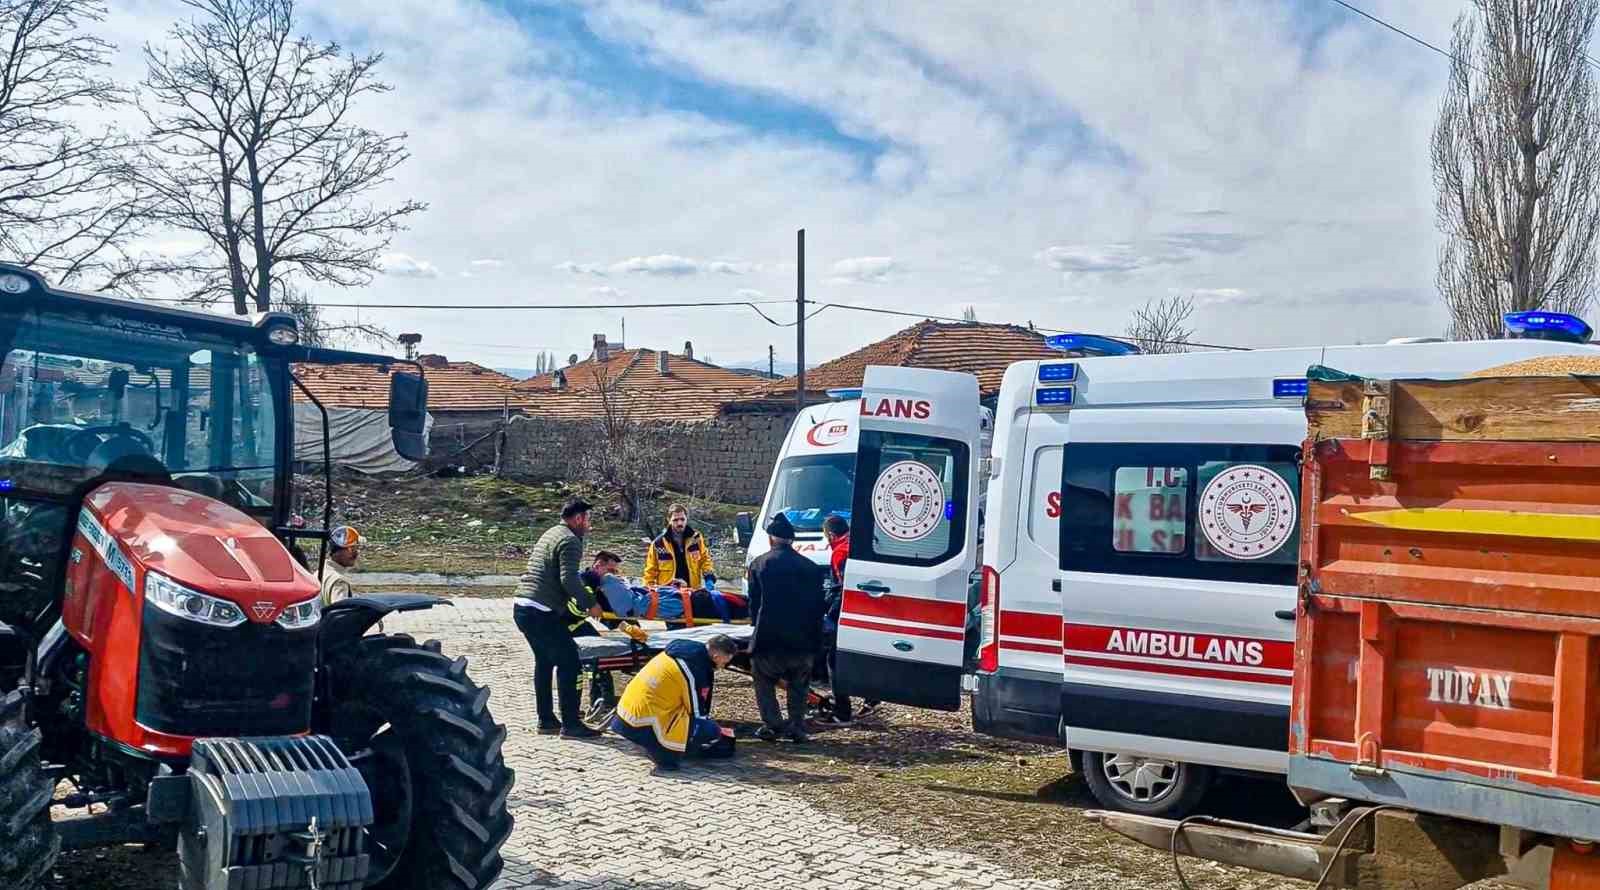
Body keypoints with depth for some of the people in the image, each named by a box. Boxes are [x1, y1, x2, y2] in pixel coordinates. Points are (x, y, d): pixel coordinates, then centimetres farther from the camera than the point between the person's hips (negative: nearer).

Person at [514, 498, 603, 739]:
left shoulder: (550, 534, 22)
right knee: (568, 661, -5)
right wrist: (590, 603, -11)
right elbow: (569, 579, -21)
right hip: (542, 612, -10)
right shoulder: (570, 541, -9)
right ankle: (570, 724, -4)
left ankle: (546, 720, 23)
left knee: (544, 661, 19)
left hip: (522, 607, 10)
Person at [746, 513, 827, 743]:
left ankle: (773, 725, 7)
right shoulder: (811, 567, 7)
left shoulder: (759, 563, 1)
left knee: (763, 680, 19)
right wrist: (815, 641, 15)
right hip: (803, 642, 2)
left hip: (769, 639, -2)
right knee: (799, 685, 22)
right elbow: (819, 606, 9)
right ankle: (797, 728, 14)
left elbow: (754, 603, 4)